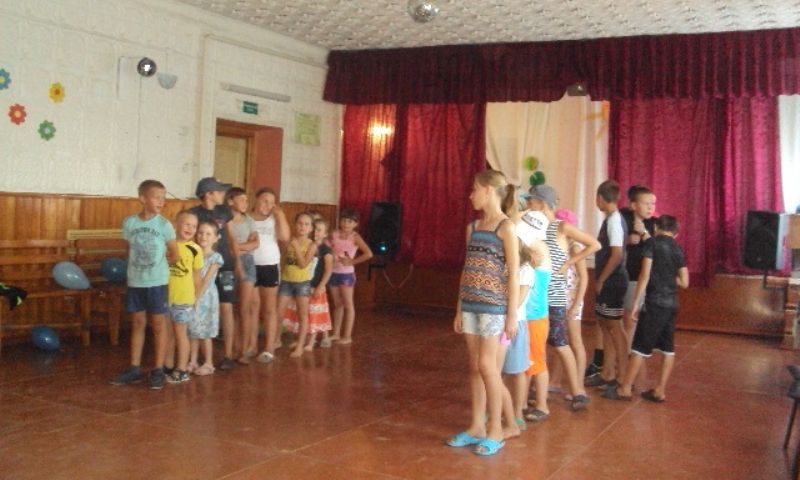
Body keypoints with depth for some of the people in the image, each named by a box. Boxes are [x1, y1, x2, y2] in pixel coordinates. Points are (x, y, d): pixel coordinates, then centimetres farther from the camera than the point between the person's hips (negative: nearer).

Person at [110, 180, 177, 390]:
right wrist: (139, 267, 5)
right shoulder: (129, 223, -2)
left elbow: (174, 254, 3)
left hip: (157, 283, -2)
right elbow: (130, 251, 12)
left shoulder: (164, 225, -8)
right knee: (137, 324, 11)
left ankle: (158, 370, 11)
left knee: (158, 325, 4)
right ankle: (134, 369, 19)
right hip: (135, 282, 2)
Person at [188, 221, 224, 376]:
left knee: (205, 333, 1)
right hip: (192, 296, 4)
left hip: (205, 298, -4)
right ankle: (193, 362, 19)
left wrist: (197, 297, -15)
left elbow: (206, 280, -12)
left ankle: (208, 363, 10)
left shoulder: (215, 257, -8)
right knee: (193, 331, 10)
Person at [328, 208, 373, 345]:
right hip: (333, 272, 5)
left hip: (346, 274, -5)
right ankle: (336, 333, 22)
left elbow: (368, 254, -17)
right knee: (337, 304, 13)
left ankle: (347, 336, 6)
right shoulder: (334, 234, 4)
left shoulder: (355, 237, -9)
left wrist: (352, 261, -14)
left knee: (348, 304, 1)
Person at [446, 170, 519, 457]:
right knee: (474, 366, 9)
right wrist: (459, 309, 13)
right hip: (470, 305, 6)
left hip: (493, 306, -6)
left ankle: (495, 431, 6)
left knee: (487, 365, -5)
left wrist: (512, 314, -13)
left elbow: (514, 273, -10)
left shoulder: (506, 227, -7)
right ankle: (477, 427, 18)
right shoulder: (473, 227, 12)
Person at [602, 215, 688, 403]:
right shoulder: (678, 250, 11)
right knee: (668, 348, 9)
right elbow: (684, 282, 10)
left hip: (655, 302, -6)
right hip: (672, 304, 6)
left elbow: (645, 275, -12)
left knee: (640, 347, -2)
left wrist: (636, 301, -10)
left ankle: (625, 389, 3)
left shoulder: (652, 243, -4)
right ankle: (660, 390, 12)